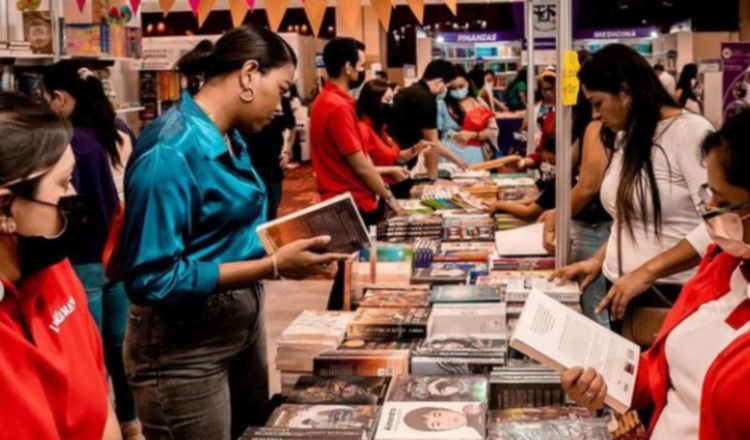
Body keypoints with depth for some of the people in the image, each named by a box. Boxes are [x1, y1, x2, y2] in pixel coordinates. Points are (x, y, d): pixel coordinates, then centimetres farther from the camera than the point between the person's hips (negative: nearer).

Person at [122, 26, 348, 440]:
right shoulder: (171, 151, -23)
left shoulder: (230, 139, 4)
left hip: (243, 321, 9)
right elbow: (153, 279, -26)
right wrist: (273, 266, -27)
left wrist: (288, 249, -3)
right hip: (184, 344, -9)